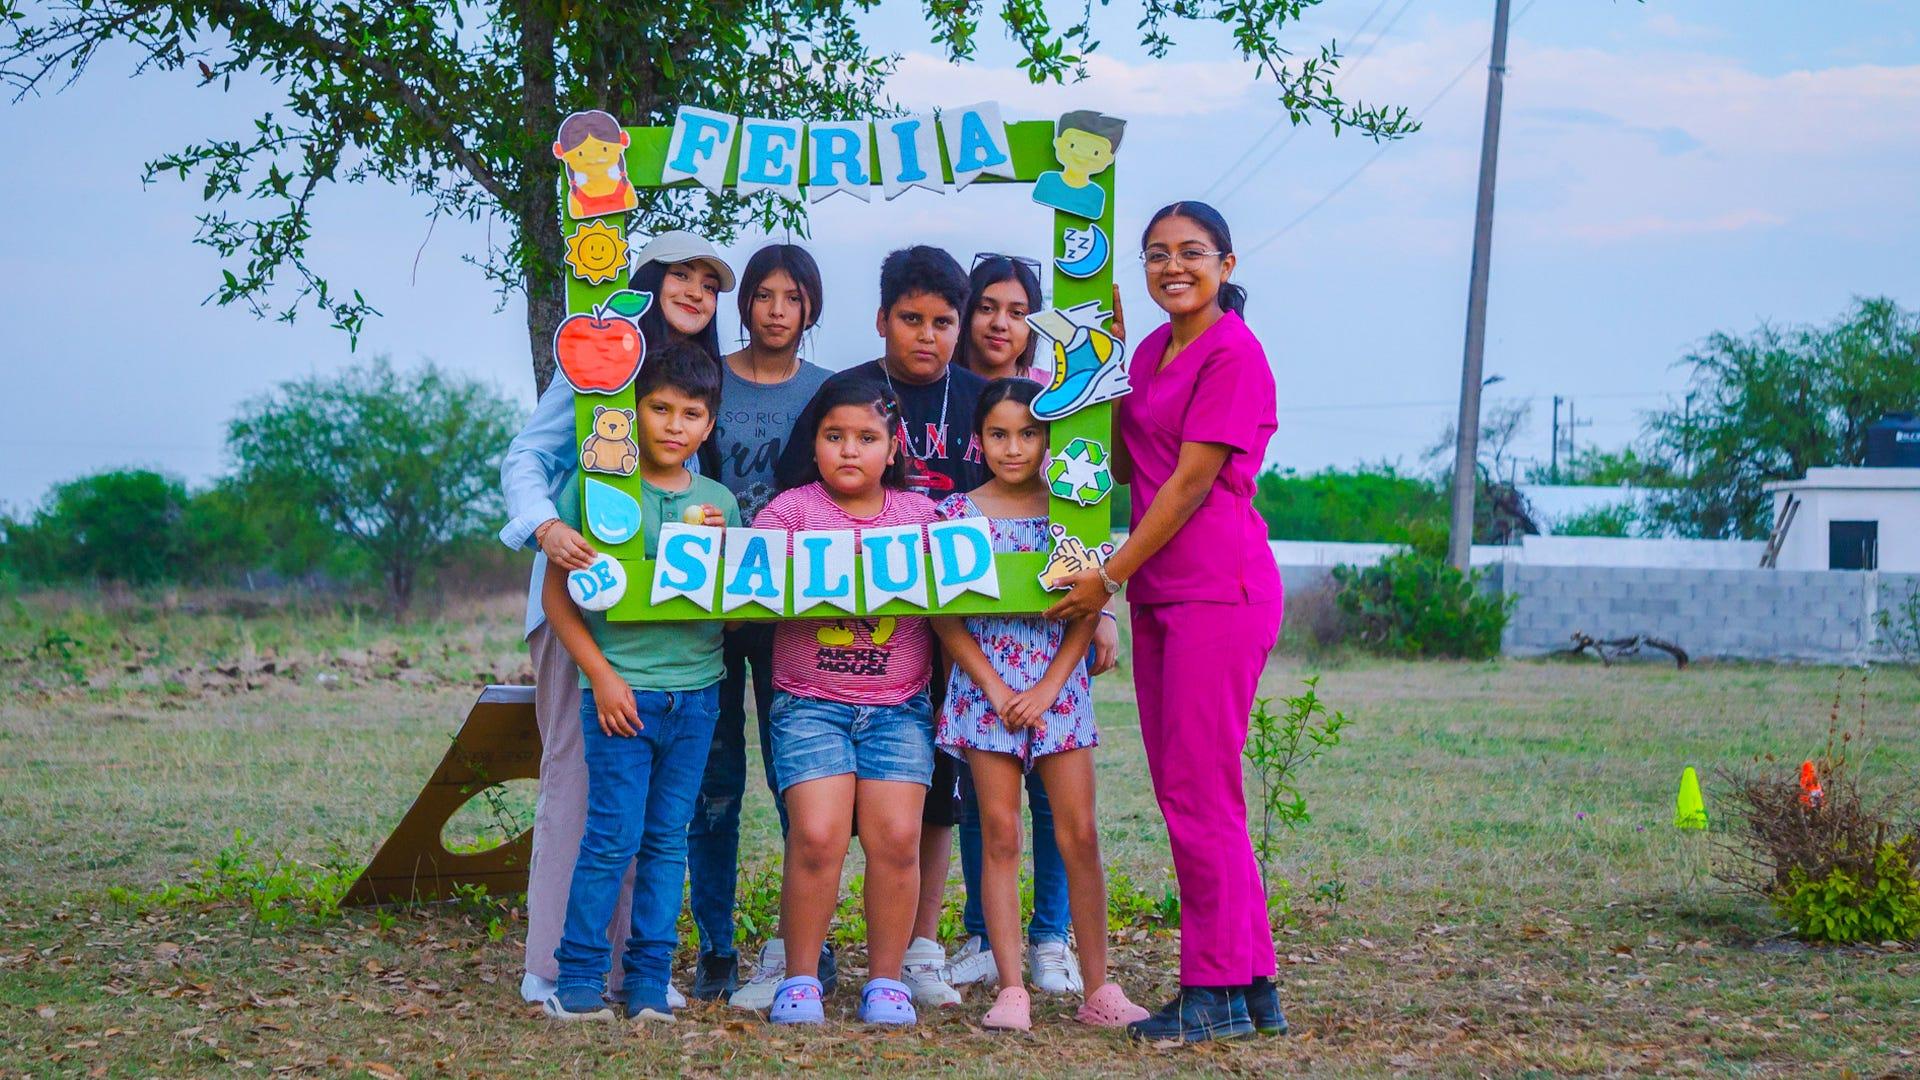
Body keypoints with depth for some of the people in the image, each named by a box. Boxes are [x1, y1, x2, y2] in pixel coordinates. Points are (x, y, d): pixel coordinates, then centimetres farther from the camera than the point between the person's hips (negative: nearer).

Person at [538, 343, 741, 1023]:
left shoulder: (719, 502, 9)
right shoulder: (596, 487, -2)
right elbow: (556, 592, -1)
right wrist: (601, 674, -9)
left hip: (696, 692, 4)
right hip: (622, 689, -4)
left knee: (668, 840, 7)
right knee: (613, 837, -6)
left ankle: (650, 982, 13)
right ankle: (578, 979, 5)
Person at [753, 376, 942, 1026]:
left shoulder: (920, 515, 9)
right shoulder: (790, 510, 3)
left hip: (900, 705, 2)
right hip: (809, 703, -1)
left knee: (896, 838, -9)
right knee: (817, 836, -15)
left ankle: (886, 979, 6)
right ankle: (800, 978, 1)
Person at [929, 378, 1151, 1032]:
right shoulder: (957, 512, 2)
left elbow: (1087, 610, 1)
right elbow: (944, 615, -1)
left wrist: (1048, 688, -9)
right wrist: (995, 690, -9)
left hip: (1058, 683, 1)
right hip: (985, 686, -1)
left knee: (1079, 835, -1)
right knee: (999, 836, 0)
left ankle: (1099, 989, 5)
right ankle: (1011, 990, 2)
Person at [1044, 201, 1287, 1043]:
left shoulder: (1233, 353, -11)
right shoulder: (1152, 351, 16)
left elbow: (1192, 479, -14)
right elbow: (1126, 465, 19)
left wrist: (1109, 576, -12)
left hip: (1217, 591, -9)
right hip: (1158, 594, 9)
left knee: (1199, 792, -6)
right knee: (1182, 793, 10)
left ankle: (1218, 990, 2)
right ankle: (1251, 984, 16)